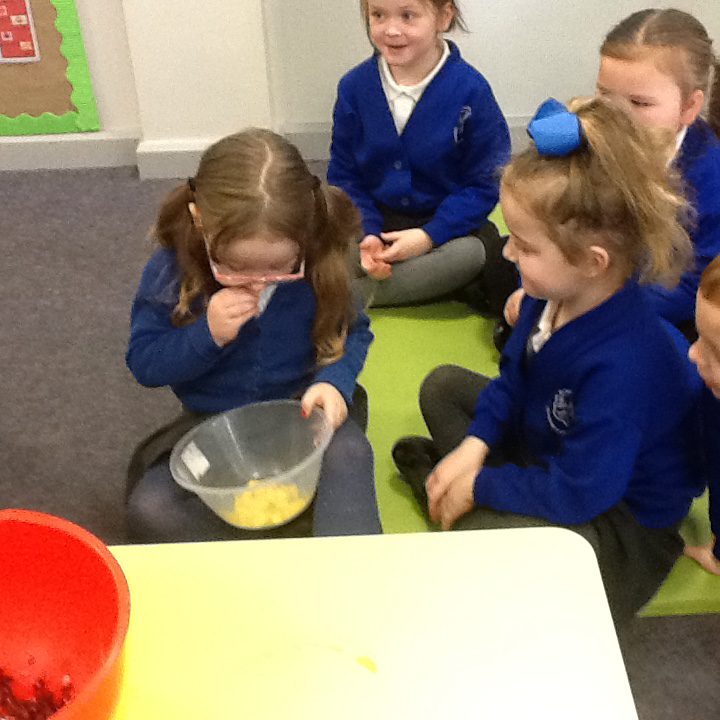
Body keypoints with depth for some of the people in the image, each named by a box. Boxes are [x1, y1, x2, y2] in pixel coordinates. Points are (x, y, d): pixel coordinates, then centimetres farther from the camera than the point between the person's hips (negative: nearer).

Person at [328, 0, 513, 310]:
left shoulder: (471, 90, -13)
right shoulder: (353, 86, -5)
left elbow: (485, 184, -10)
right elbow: (344, 176, 0)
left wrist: (430, 236, -21)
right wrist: (366, 234, -17)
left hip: (446, 222, -1)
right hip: (376, 217, 1)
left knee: (481, 253, -34)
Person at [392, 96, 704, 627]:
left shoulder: (622, 366, -38)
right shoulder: (554, 294, -14)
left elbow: (576, 494, -30)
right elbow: (514, 379, 4)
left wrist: (480, 485, -18)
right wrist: (474, 445, -9)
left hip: (623, 521, -8)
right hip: (551, 447, 9)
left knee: (475, 544, -32)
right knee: (443, 386, 13)